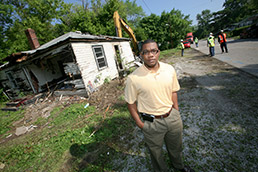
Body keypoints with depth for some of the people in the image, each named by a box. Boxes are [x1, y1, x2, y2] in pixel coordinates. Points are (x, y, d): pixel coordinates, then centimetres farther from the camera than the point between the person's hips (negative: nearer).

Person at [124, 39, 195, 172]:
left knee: (176, 146, 30)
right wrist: (140, 124, -9)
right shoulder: (133, 78, -20)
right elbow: (131, 103, -11)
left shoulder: (170, 69, -6)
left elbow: (173, 91, 6)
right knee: (156, 152, 22)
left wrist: (176, 112, 6)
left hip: (172, 117, 5)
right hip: (151, 122, -4)